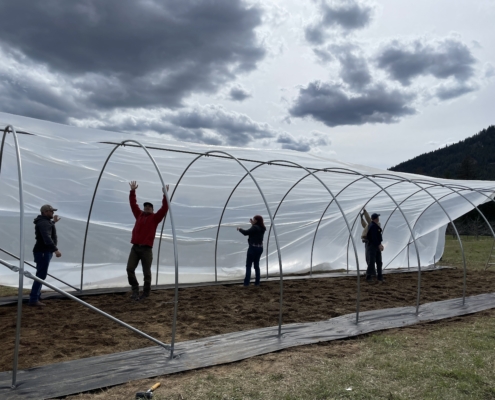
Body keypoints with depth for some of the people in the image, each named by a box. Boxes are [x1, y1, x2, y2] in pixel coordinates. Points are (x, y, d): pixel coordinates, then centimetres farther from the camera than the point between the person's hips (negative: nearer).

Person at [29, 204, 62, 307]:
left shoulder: (44, 221, 15)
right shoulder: (44, 223, -18)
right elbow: (47, 238, -32)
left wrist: (53, 222, 36)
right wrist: (55, 250, -39)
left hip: (44, 251, 11)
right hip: (43, 252, -11)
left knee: (41, 275, 17)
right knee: (41, 275, -11)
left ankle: (36, 296, 27)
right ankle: (33, 299, -10)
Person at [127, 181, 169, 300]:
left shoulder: (155, 218, 6)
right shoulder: (139, 215, 16)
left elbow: (164, 208, -4)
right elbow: (133, 204, 20)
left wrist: (165, 195, -11)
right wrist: (132, 191, 16)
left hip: (146, 249, -3)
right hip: (135, 247, 3)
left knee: (146, 272, 1)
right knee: (130, 269, -7)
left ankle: (146, 293, 14)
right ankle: (135, 289, 10)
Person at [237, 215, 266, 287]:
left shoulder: (255, 227, -17)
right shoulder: (262, 228, 7)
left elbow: (246, 233, -19)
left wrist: (240, 229, -1)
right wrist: (253, 224, 21)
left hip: (253, 248, -8)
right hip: (260, 248, 8)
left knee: (248, 266, -2)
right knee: (256, 265, 15)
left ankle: (246, 283, -5)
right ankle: (257, 283, 16)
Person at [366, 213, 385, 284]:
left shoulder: (376, 226, 15)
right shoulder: (372, 226, -17)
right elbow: (373, 237, -24)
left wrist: (380, 244, 16)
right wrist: (379, 245, -24)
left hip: (377, 246, 10)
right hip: (372, 246, -10)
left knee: (379, 262, 11)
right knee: (371, 262, -5)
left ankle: (380, 277, 16)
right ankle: (368, 277, 2)